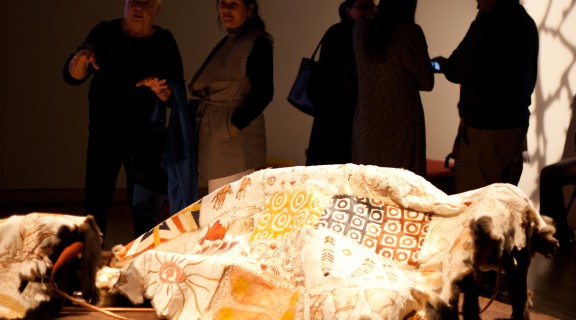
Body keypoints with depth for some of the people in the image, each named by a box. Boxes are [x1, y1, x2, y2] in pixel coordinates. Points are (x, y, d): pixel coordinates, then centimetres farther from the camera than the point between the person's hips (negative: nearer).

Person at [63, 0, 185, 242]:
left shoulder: (164, 42, -2)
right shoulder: (105, 33, -1)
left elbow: (177, 96, -5)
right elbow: (72, 77, -5)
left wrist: (159, 88, -26)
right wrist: (81, 59, -27)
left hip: (146, 133, 0)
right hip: (104, 131, 0)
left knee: (143, 204, 3)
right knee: (95, 200, -2)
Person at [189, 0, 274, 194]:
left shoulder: (257, 42, -6)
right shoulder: (225, 44, 19)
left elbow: (264, 92, -14)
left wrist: (235, 125, -18)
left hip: (236, 136, -9)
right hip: (214, 136, 9)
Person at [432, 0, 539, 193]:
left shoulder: (489, 23, -15)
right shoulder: (527, 22, 8)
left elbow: (455, 72, -9)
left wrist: (442, 63, 12)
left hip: (484, 128, -8)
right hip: (517, 124, 8)